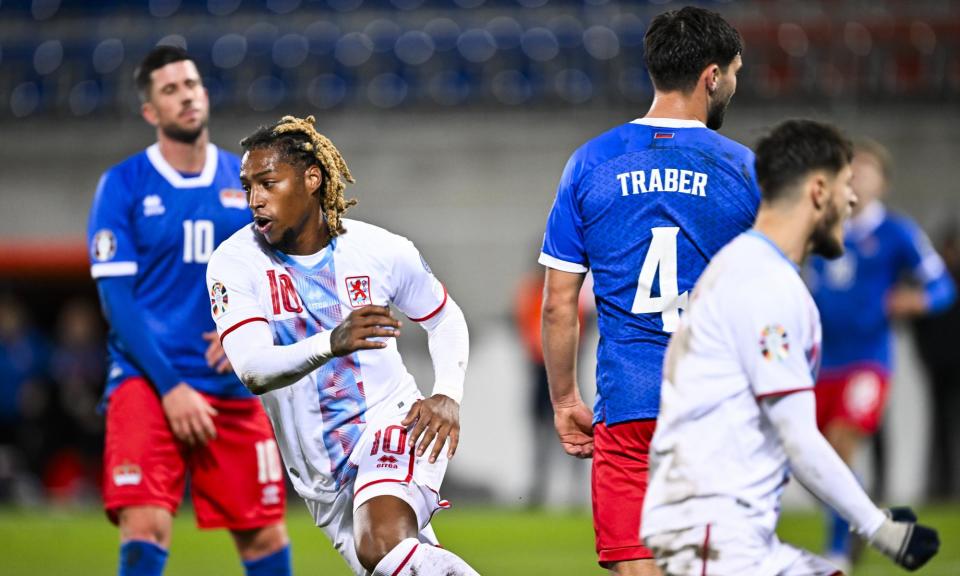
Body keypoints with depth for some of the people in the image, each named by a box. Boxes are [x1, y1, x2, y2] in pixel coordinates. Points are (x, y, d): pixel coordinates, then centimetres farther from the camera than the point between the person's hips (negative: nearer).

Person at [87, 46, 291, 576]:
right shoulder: (123, 185, -1)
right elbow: (116, 298, -6)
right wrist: (169, 387, -15)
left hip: (234, 388, 3)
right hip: (147, 382, -3)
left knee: (263, 533, 5)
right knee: (144, 527, -19)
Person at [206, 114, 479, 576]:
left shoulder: (381, 252, -7)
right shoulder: (235, 263, -10)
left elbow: (445, 318, 13)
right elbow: (252, 371, -24)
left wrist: (448, 395, -6)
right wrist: (332, 344, -43)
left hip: (390, 422, -3)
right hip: (322, 471, 3)